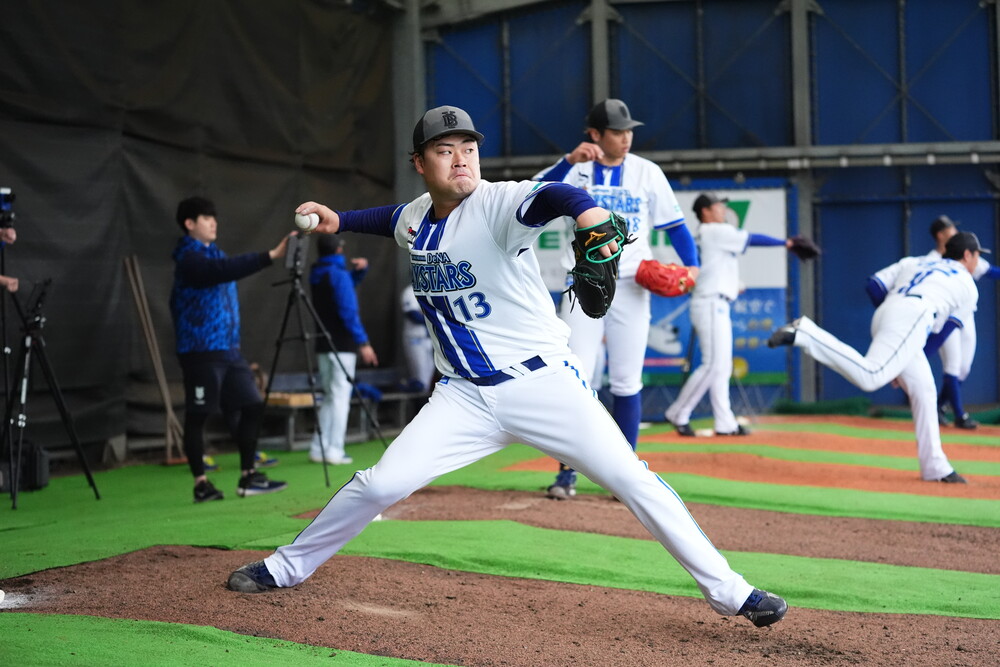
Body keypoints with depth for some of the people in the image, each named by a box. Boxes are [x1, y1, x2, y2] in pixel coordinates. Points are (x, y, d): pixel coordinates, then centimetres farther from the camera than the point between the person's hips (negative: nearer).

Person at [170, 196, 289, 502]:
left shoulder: (213, 254, 17)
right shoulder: (190, 259, -12)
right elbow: (227, 269, -29)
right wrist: (270, 256, -35)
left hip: (229, 348, 9)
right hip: (201, 351, -9)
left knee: (252, 406, 5)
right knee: (197, 416, -2)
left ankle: (248, 477, 11)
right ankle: (201, 484, 5)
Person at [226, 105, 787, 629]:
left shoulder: (496, 204, -16)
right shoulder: (414, 219, 4)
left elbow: (548, 197, -41)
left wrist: (586, 211, -61)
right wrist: (339, 220, 20)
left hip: (543, 382, -4)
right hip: (464, 396, 5)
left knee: (632, 480, -12)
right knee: (381, 484, -1)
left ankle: (728, 590, -2)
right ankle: (287, 568, 19)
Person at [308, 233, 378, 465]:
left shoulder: (317, 275, 13)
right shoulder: (339, 274, -12)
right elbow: (348, 311, -20)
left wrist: (361, 269, 11)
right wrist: (363, 342, -20)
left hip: (324, 344, 8)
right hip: (342, 345, -8)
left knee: (330, 396, 14)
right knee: (340, 396, -6)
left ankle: (319, 449, 11)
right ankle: (334, 451, -9)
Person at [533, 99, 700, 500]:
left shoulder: (647, 173, 2)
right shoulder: (576, 170, -2)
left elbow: (673, 223, 2)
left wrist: (691, 265, -14)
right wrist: (569, 161, -34)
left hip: (630, 287, 1)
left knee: (626, 383, 4)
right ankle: (567, 473, 1)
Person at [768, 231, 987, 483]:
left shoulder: (912, 262, 35)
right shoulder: (968, 286, 21)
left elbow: (876, 285, 23)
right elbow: (941, 334, 13)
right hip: (911, 315, -7)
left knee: (924, 394, 13)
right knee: (869, 377, -24)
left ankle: (935, 467, 14)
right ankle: (804, 332, -30)